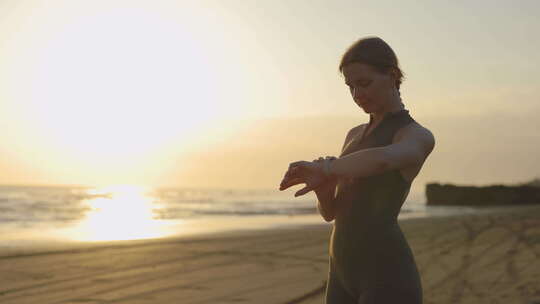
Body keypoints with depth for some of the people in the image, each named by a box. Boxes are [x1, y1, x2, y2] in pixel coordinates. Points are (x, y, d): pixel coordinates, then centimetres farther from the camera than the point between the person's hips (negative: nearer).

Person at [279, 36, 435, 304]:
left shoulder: (420, 137, -6)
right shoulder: (356, 135, 21)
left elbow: (381, 160, -32)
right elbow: (331, 212, 17)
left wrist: (322, 166, -18)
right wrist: (322, 184, -6)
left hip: (388, 278, -8)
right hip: (345, 276, 8)